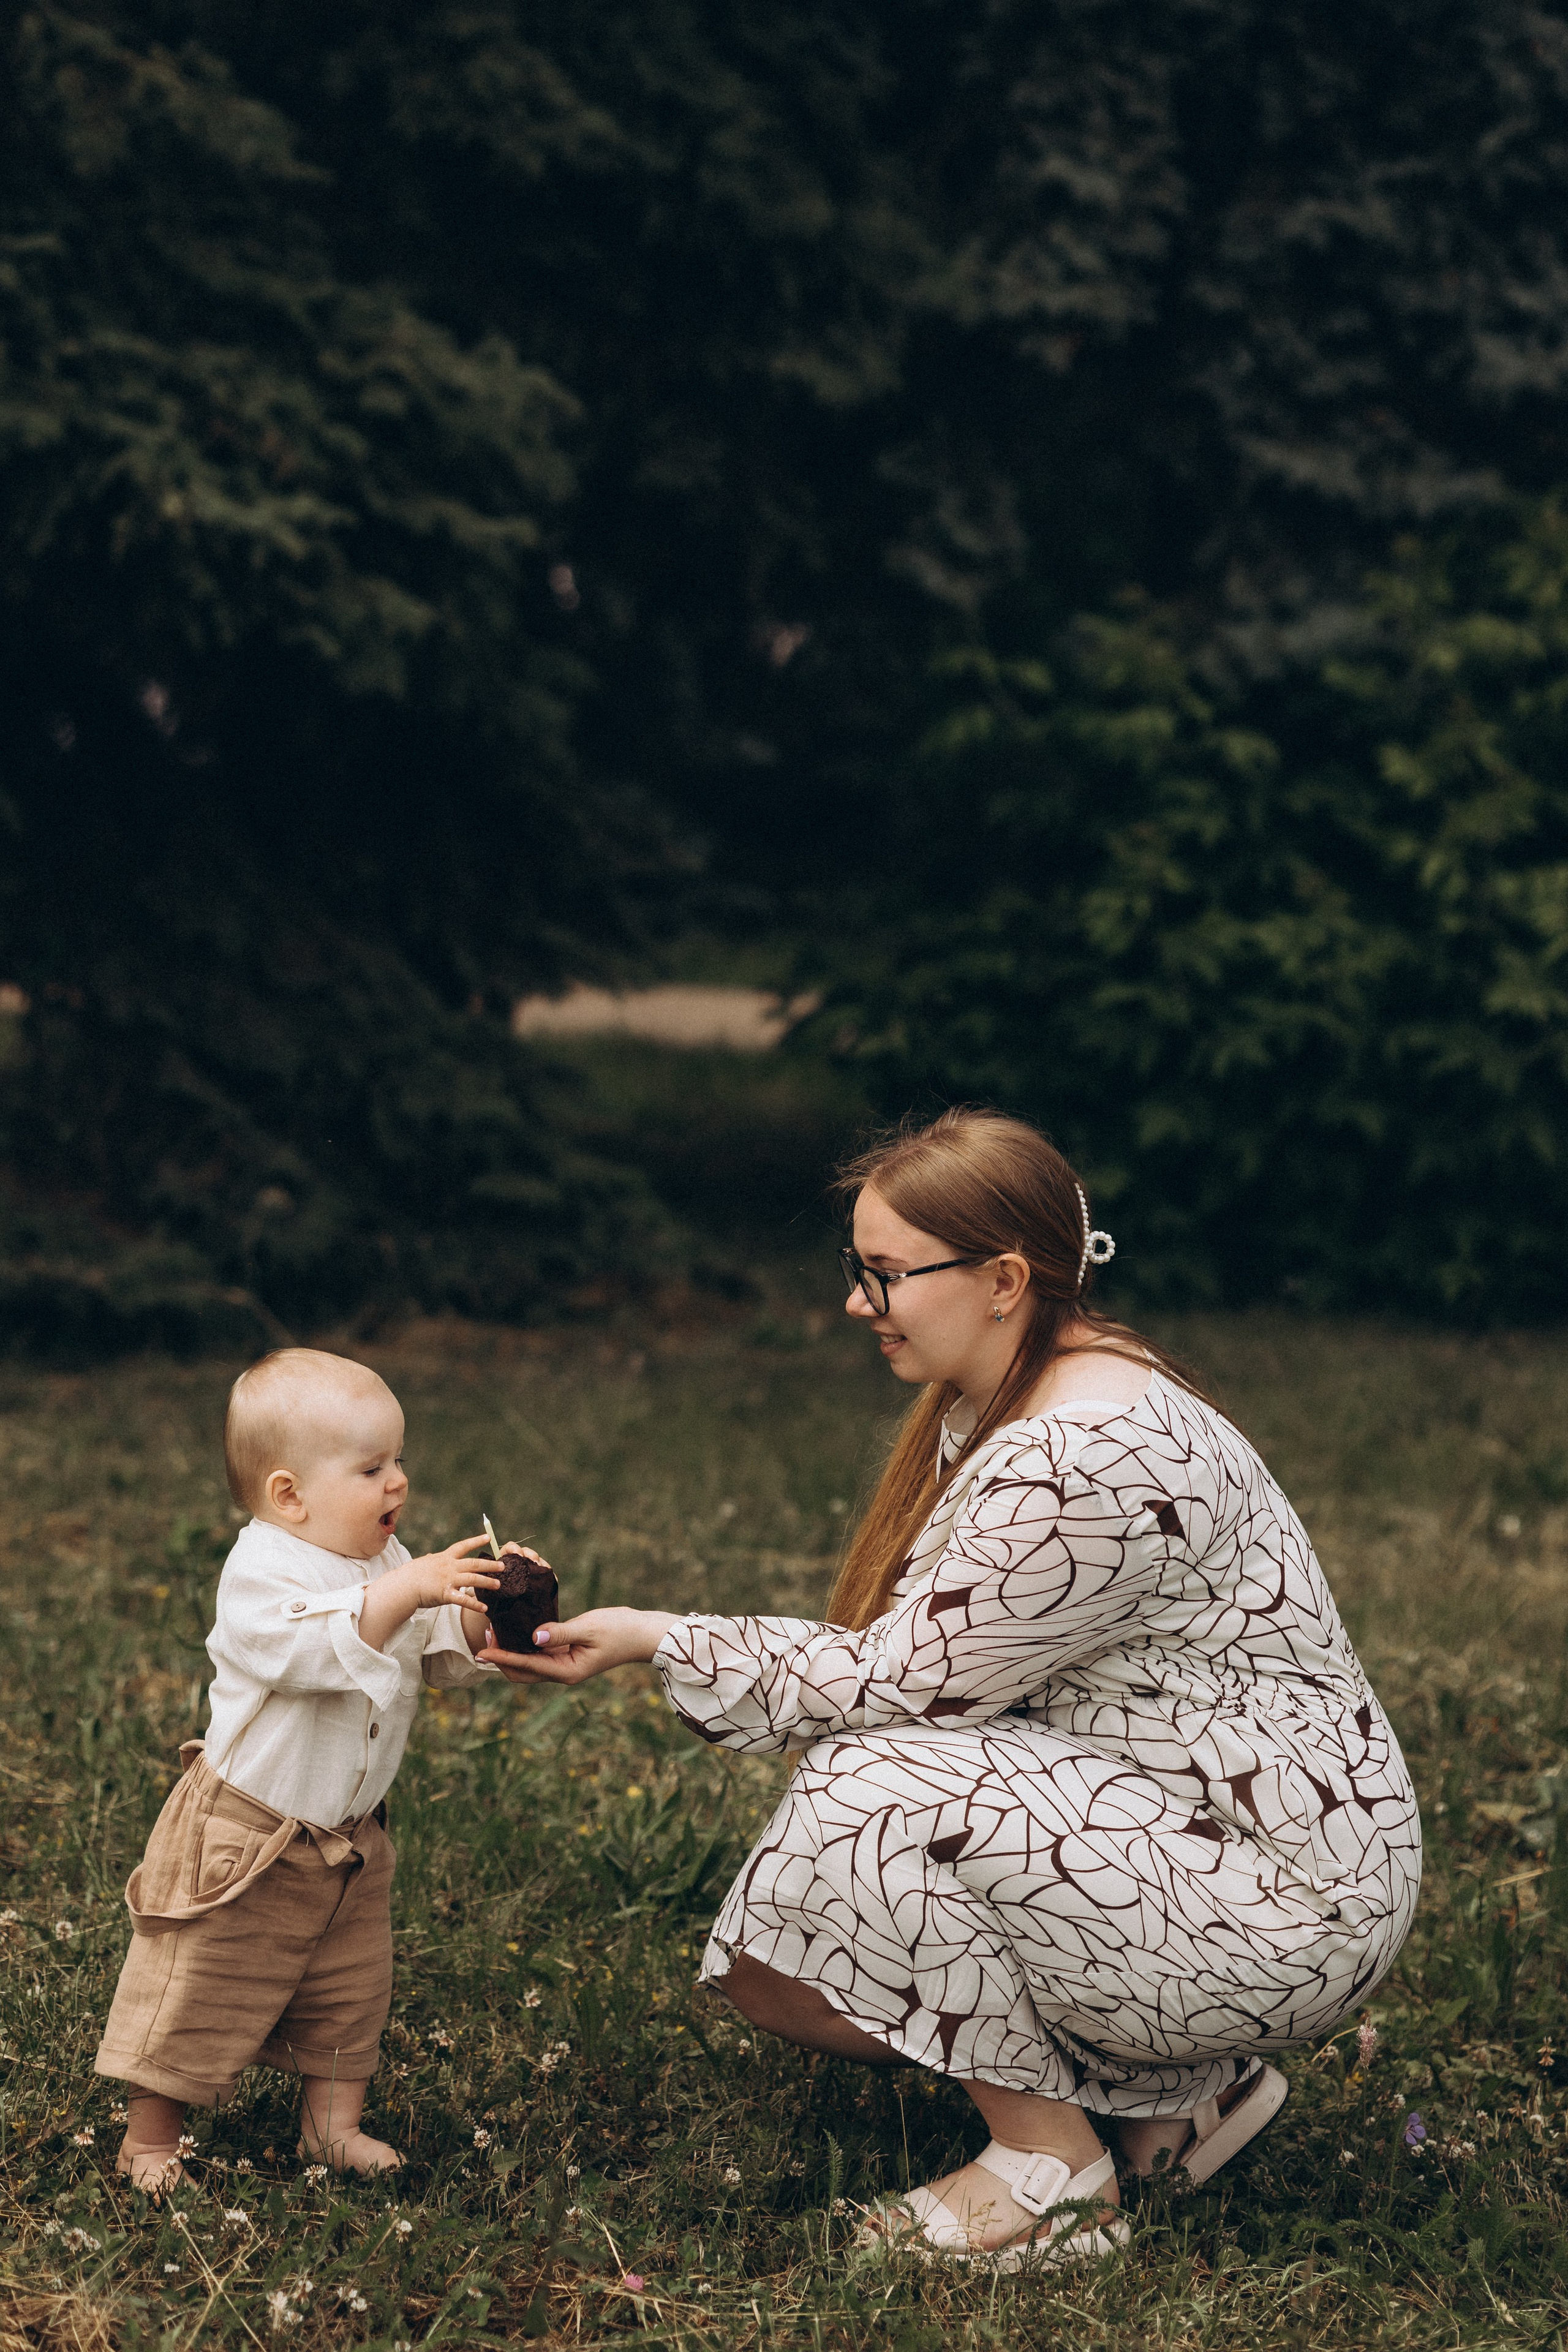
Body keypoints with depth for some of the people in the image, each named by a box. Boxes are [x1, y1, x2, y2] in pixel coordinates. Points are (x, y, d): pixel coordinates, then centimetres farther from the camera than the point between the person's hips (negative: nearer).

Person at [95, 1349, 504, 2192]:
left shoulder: (385, 1561, 3)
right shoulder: (261, 1572, -23)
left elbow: (446, 1655, 4)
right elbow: (317, 1648, -40)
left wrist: (479, 1613, -16)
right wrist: (404, 1593, -48)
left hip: (348, 1840, 7)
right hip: (244, 1840, -7)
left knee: (351, 1988, 17)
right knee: (198, 1992, 3)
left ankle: (333, 2120, 34)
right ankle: (151, 2138, 19)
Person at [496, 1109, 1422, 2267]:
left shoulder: (1092, 1459, -27)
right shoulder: (998, 1397, 5)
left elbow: (898, 1681, -21)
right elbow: (925, 1654, 9)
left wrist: (659, 1641, -13)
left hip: (1290, 1902, -10)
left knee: (870, 1795, -24)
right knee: (779, 1974, 3)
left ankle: (1051, 2171, -7)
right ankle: (1184, 2087, 14)